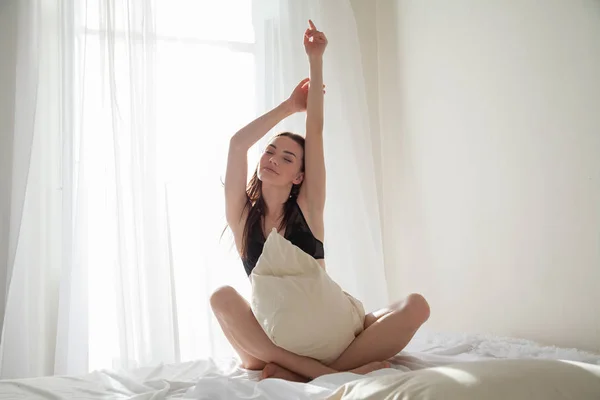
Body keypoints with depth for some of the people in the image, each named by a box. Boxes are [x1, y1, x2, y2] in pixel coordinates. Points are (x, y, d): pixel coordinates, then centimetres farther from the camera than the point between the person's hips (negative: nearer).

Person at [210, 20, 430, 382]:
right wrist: (291, 105, 3)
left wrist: (316, 59, -4)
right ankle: (331, 373, -36)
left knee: (416, 306, -22)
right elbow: (238, 143, -8)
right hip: (271, 337, 0)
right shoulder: (243, 214, 3)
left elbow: (315, 132, -4)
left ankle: (297, 375, -34)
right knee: (223, 297, -30)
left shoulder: (307, 207, 2)